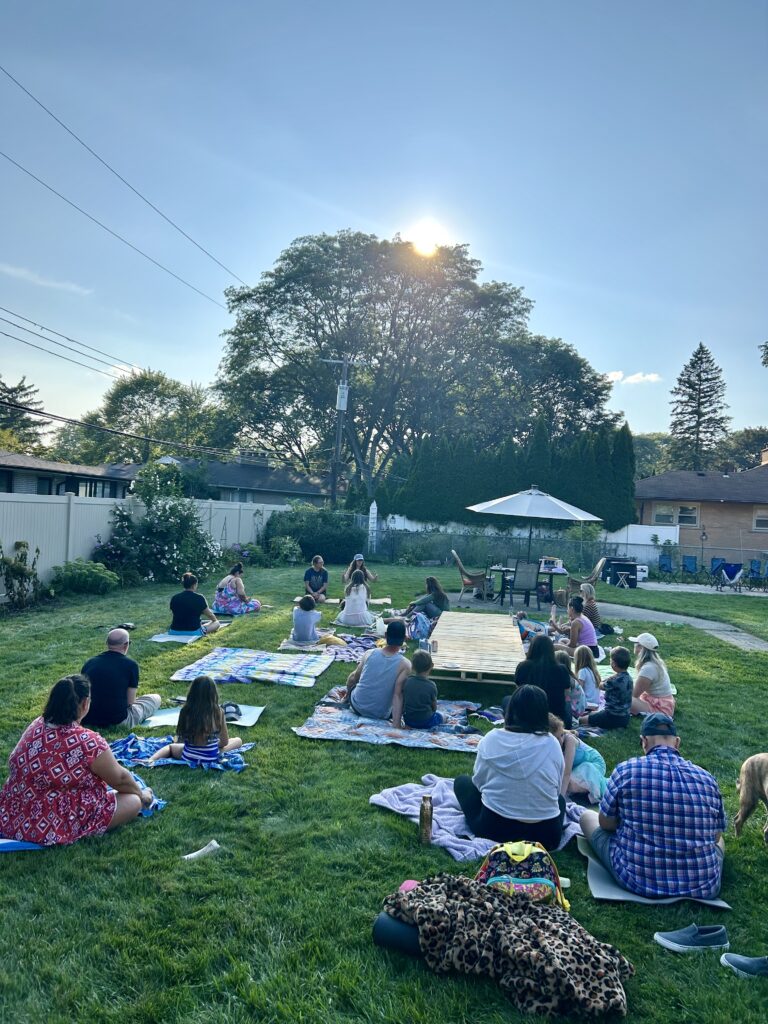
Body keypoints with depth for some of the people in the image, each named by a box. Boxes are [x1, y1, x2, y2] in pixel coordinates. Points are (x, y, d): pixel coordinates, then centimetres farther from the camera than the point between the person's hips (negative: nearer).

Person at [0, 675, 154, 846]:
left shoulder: (36, 725, -1)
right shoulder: (87, 742, -23)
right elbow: (120, 779, -6)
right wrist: (141, 794, 16)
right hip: (52, 828, -8)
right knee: (133, 801, 1)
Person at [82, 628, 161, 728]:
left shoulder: (89, 663, 0)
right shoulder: (130, 665, -13)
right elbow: (130, 701, -10)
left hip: (88, 720, 4)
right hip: (118, 722, -3)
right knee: (155, 698, 15)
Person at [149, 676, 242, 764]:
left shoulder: (185, 711, -12)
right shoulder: (218, 712, -15)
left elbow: (180, 740, 1)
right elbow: (224, 742, -3)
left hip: (188, 758, 1)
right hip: (211, 759, -1)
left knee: (171, 746, 34)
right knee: (238, 740, 24)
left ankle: (150, 761, 9)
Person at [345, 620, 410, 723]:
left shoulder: (369, 654, -11)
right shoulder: (404, 665, -20)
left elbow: (353, 678, 4)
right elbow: (398, 695, -26)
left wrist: (348, 693, 25)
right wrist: (396, 726, -25)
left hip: (357, 707, 2)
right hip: (381, 715, -1)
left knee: (353, 677, 29)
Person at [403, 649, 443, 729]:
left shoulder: (406, 682, -8)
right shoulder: (431, 686, -15)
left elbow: (403, 702, 1)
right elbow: (434, 707, -5)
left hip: (408, 721, 4)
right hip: (426, 722, -3)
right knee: (439, 715, 25)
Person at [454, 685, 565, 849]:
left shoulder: (491, 739, -6)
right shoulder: (552, 744, -6)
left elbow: (478, 781, 4)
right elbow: (556, 789, 5)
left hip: (493, 827, 1)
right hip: (544, 834, -1)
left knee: (462, 781, 23)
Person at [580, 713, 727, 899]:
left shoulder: (626, 770, -10)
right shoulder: (706, 778, -2)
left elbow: (605, 823, 2)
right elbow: (715, 837, 10)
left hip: (637, 880, -3)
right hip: (702, 887, 3)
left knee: (587, 816, 19)